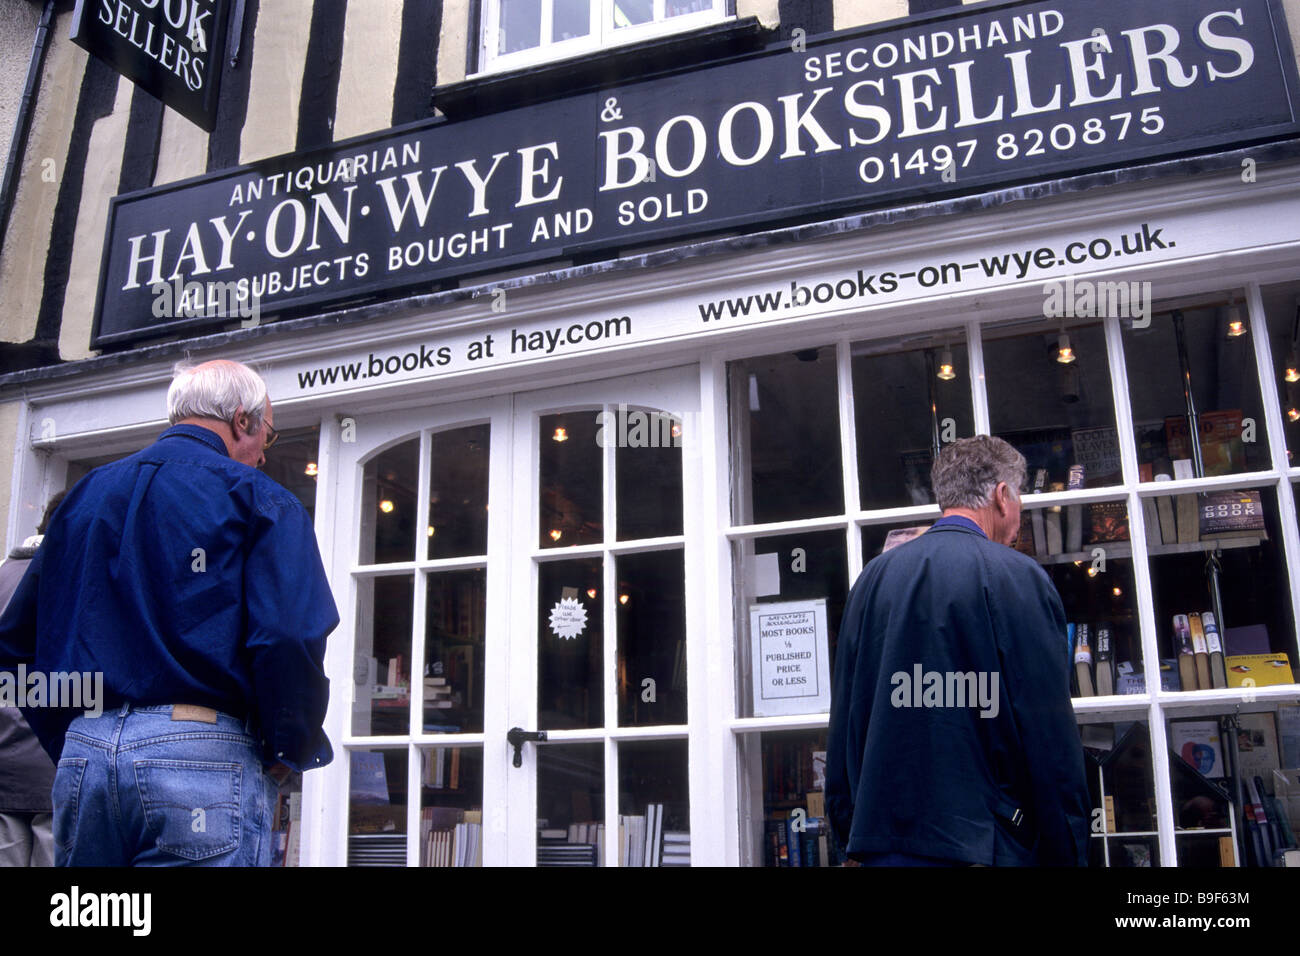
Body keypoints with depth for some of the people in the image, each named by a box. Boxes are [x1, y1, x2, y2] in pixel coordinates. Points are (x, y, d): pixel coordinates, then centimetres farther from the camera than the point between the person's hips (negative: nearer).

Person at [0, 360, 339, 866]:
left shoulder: (86, 495, 16)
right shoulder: (256, 499, -2)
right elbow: (288, 640, -16)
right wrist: (292, 751, -2)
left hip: (82, 757, 6)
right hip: (205, 762, -6)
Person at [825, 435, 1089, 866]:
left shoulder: (873, 577, 8)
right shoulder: (1017, 576, -8)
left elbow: (843, 725, 10)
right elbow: (1051, 737, -10)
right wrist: (1069, 855, -2)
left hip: (882, 844, 5)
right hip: (984, 845, -5)